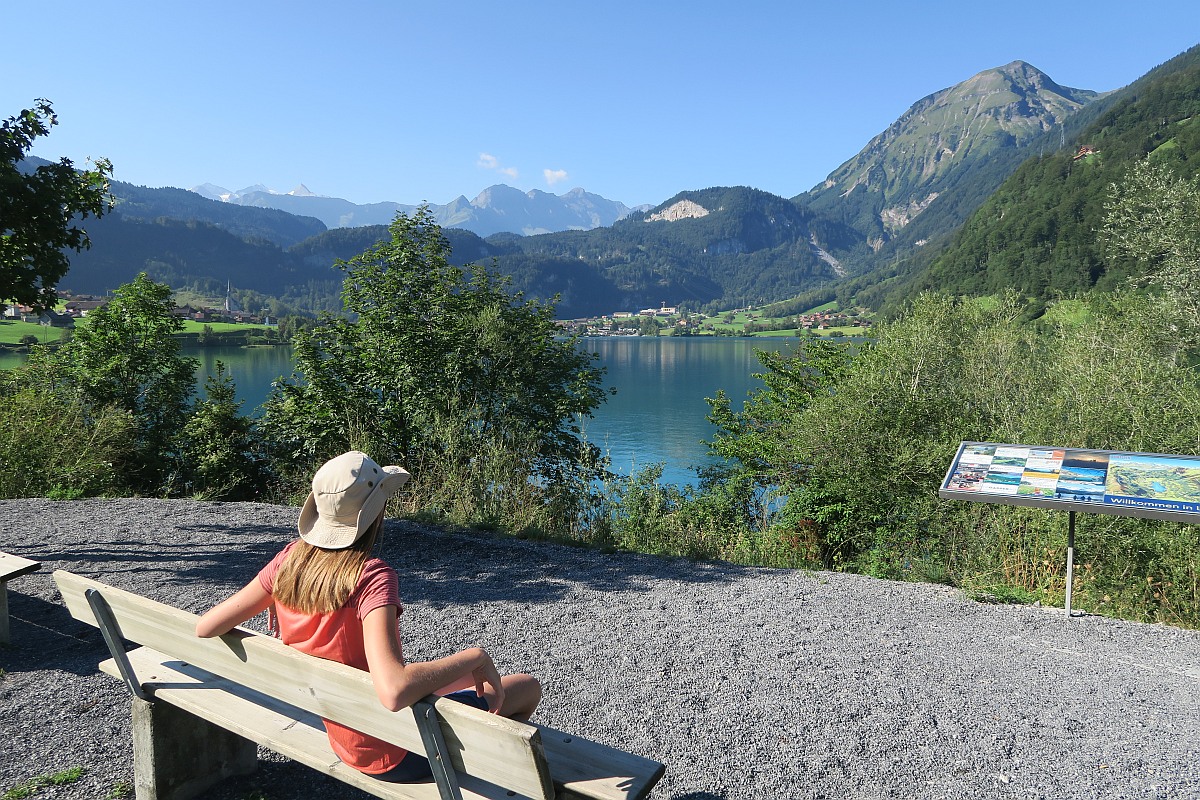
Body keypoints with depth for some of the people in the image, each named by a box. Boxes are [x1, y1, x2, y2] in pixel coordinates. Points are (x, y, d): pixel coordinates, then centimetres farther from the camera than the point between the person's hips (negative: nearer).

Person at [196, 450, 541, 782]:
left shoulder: (290, 559, -11)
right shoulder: (373, 577, -31)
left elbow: (205, 627, -2)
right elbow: (394, 692, -42)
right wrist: (476, 656, -28)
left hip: (338, 736, 7)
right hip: (390, 754, -7)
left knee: (478, 677, 26)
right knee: (529, 686, 10)